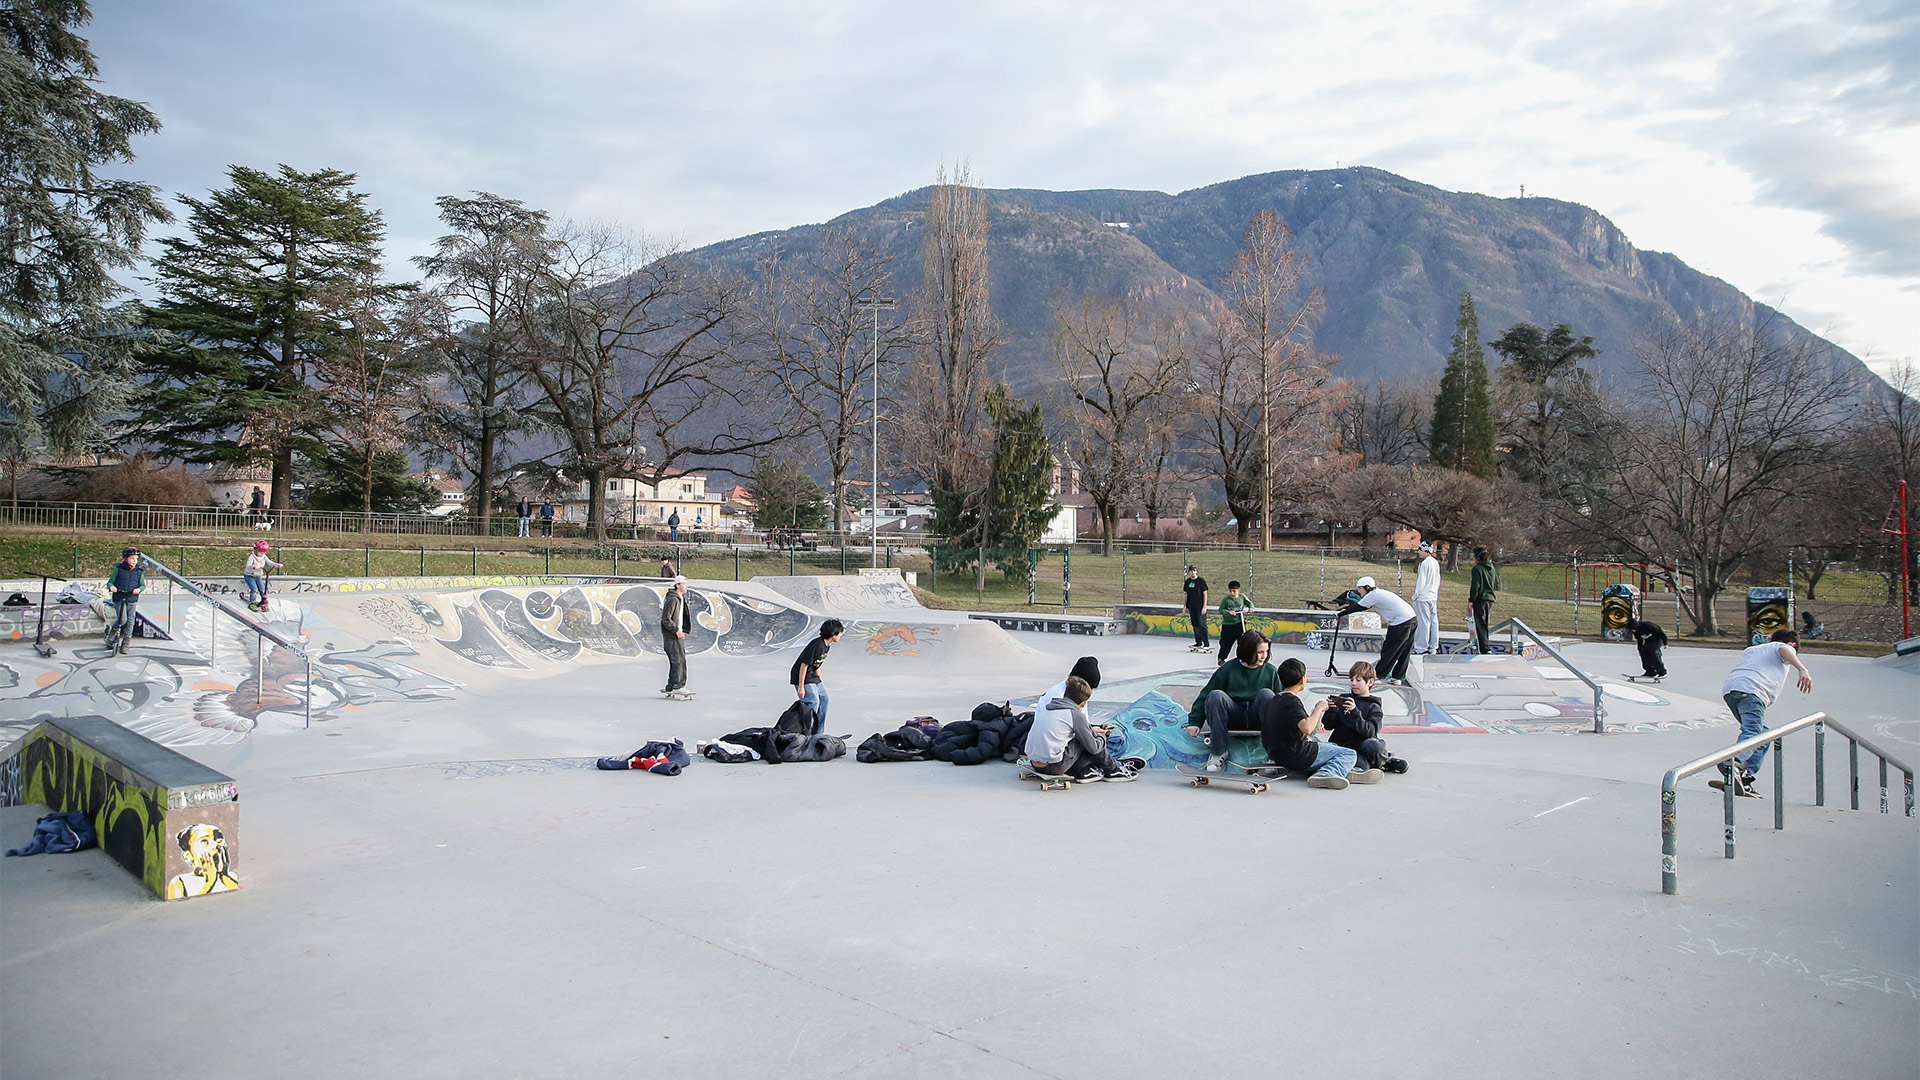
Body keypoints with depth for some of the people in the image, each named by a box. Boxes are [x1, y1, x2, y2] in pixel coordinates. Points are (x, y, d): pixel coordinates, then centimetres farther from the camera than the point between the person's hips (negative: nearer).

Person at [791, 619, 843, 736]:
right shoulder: (817, 645, -26)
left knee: (823, 698, 8)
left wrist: (820, 681, 21)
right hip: (802, 677, -10)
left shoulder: (827, 646, 4)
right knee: (813, 702, -16)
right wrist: (801, 687, -24)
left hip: (812, 676, 10)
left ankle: (818, 733, 15)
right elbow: (804, 665, -25)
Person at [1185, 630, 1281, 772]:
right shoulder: (1228, 669, -1)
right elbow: (1205, 696, 1)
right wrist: (1194, 721, -6)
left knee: (1266, 693, -27)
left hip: (1256, 721, 1)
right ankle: (1218, 752, -24)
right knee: (1216, 695, -28)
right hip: (1233, 720, -1)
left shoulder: (1270, 671, 6)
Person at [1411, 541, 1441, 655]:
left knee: (1423, 623, -4)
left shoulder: (1424, 563, -16)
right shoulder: (1436, 563, 10)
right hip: (1434, 597, 8)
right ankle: (1433, 647, 14)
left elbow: (1421, 582, -16)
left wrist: (1415, 596, -8)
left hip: (1423, 598, -8)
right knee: (1433, 622, 9)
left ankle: (1422, 648, -2)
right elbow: (1438, 581, 17)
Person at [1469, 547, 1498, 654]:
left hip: (1480, 599, -7)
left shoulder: (1477, 568, -12)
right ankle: (1481, 643, 29)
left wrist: (1471, 600, -10)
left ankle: (1485, 649, -13)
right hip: (1490, 598, 7)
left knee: (1480, 625, -6)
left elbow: (1475, 586, -16)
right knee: (1485, 624, 18)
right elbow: (1497, 585, 15)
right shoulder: (1493, 568, 10)